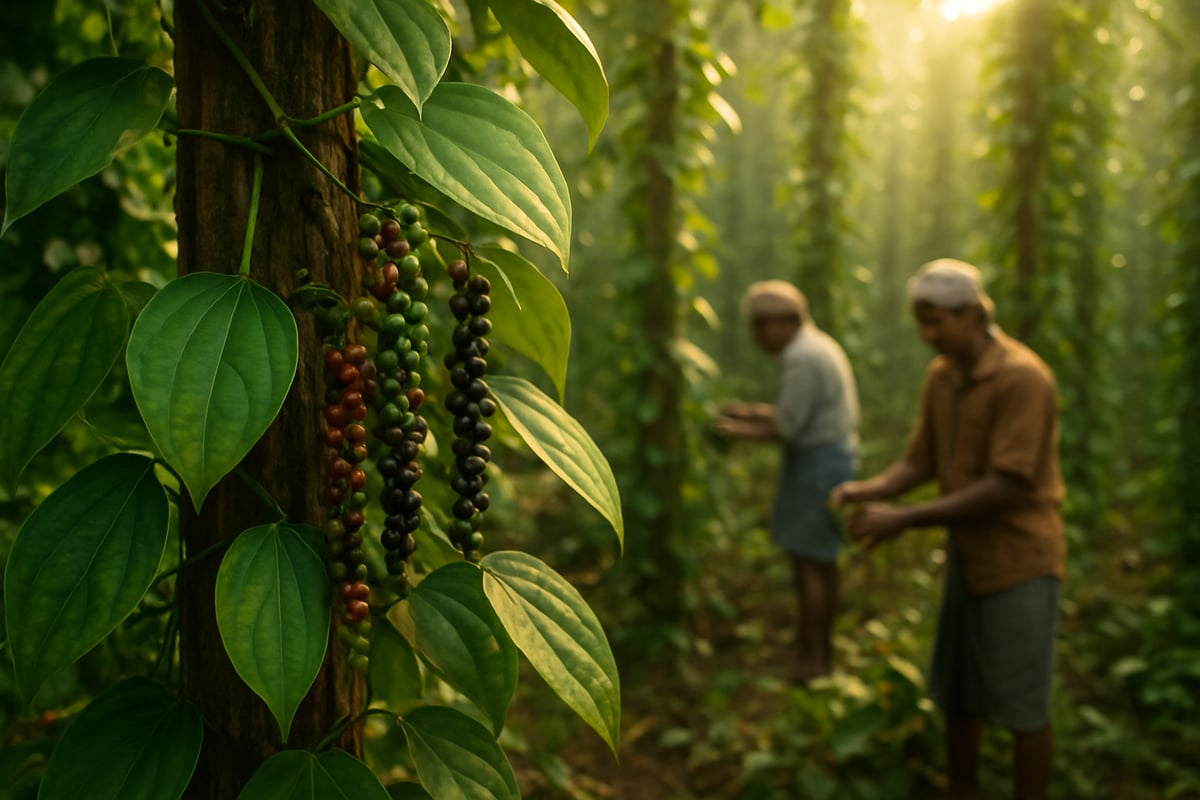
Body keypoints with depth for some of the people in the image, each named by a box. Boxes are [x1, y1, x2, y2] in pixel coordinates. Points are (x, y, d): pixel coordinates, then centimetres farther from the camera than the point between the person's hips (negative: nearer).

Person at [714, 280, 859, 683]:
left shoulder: (803, 359, -20)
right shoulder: (818, 345, 12)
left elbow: (786, 429, -19)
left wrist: (740, 429, -5)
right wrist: (757, 413, 9)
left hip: (816, 462, -11)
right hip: (833, 455, 11)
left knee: (808, 560, -5)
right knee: (823, 558, 16)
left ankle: (813, 658, 1)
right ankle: (822, 645, 26)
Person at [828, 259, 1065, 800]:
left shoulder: (1023, 378, -20)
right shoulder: (941, 376, 4)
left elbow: (1008, 487, -25)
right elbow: (920, 461, 6)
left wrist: (906, 519, -27)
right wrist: (869, 490, -15)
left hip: (1020, 562, -7)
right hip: (967, 555, 7)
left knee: (1021, 707, 4)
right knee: (955, 695, 16)